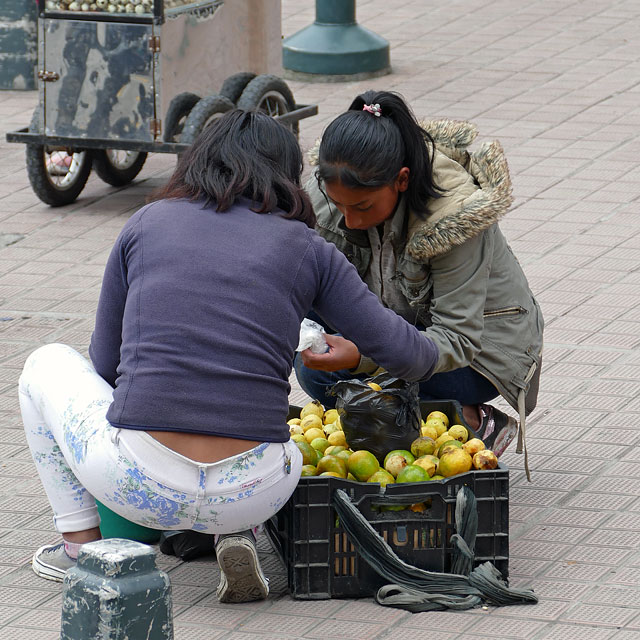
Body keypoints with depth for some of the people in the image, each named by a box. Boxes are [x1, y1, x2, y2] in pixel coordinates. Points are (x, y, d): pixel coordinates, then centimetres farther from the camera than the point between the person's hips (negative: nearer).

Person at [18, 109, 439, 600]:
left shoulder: (147, 223, 9)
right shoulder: (306, 247, 8)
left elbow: (106, 363, 15)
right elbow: (401, 352, 9)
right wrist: (427, 355, 33)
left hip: (139, 485, -1)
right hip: (252, 495, 1)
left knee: (48, 364, 29)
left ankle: (81, 543, 21)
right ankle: (238, 537, 10)